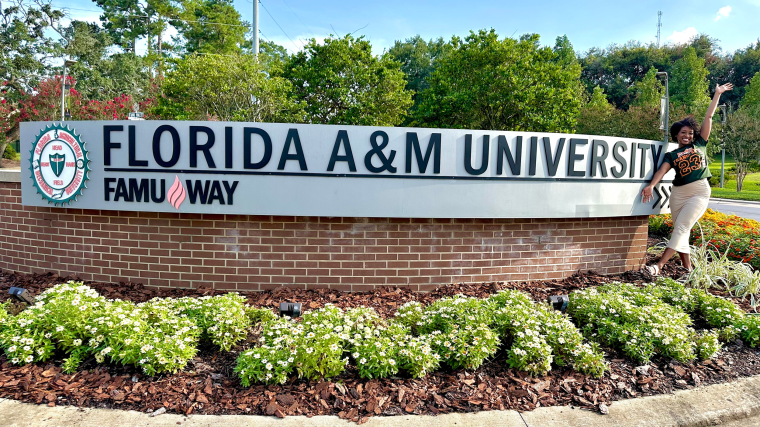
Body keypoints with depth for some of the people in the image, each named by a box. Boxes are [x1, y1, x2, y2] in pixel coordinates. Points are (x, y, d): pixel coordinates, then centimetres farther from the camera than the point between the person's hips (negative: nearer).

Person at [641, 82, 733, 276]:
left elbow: (708, 117, 10)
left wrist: (717, 94, 13)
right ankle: (687, 269, 11)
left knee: (681, 228, -12)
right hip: (678, 193, 2)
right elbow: (662, 170, -8)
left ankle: (659, 265, -20)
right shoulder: (671, 155, 10)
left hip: (700, 191, -2)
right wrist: (651, 186, -26)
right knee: (680, 230, 2)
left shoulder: (699, 144, 11)